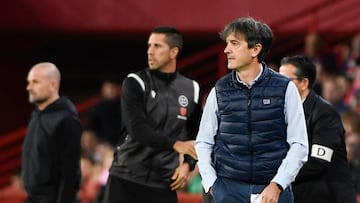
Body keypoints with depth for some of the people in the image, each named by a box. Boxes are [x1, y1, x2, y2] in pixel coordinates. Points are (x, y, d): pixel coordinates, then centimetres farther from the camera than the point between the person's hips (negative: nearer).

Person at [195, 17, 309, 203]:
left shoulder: (285, 89, 1)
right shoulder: (219, 91, 7)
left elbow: (299, 145, -1)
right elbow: (203, 143, 14)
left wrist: (277, 185, -10)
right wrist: (211, 183, 1)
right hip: (228, 188, 1)